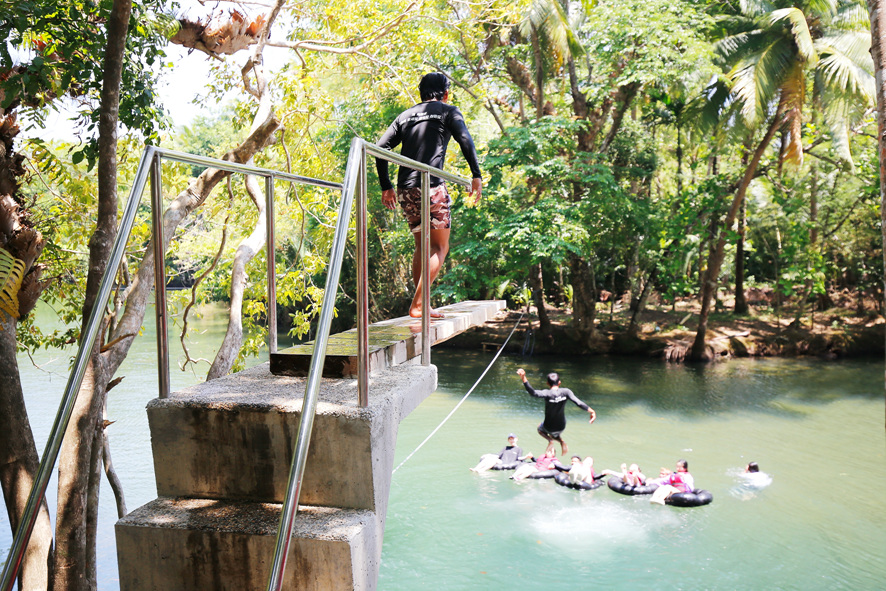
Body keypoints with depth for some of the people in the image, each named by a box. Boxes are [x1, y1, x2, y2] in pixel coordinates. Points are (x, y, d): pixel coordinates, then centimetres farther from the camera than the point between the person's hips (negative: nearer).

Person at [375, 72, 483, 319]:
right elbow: (466, 141, -8)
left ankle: (421, 305, 14)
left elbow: (381, 148, 14)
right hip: (431, 186, -6)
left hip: (405, 189, 6)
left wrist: (386, 186, 17)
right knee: (439, 247, -1)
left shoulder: (405, 115, 21)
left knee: (421, 246, 16)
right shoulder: (448, 111, 9)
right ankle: (417, 305, -13)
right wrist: (477, 176, -8)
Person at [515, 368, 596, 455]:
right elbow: (578, 403, -21)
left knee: (540, 429, 32)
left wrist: (523, 378, -53)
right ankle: (562, 441, 3)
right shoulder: (566, 392, -16)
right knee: (555, 435, 38)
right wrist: (591, 411, -12)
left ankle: (550, 440, 0)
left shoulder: (547, 394, -26)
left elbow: (533, 393, -43)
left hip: (549, 427, -4)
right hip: (561, 426, 4)